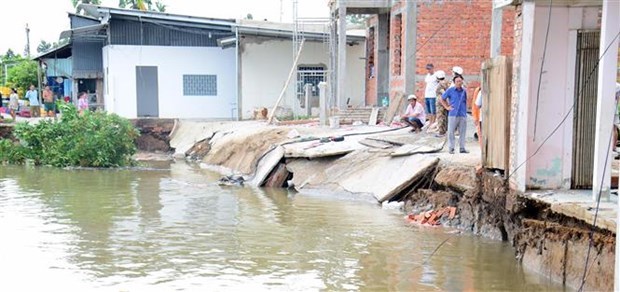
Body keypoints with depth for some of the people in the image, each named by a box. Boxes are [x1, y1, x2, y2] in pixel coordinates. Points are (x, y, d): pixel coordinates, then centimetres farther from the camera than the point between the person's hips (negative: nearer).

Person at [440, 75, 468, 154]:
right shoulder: (450, 90, 1)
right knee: (451, 132, -1)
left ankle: (462, 148, 13)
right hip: (453, 114, -3)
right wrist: (447, 107, 3)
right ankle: (451, 148, 8)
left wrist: (465, 111, 15)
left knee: (462, 132, 5)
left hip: (463, 115, 3)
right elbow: (442, 99, 9)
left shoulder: (464, 91, 10)